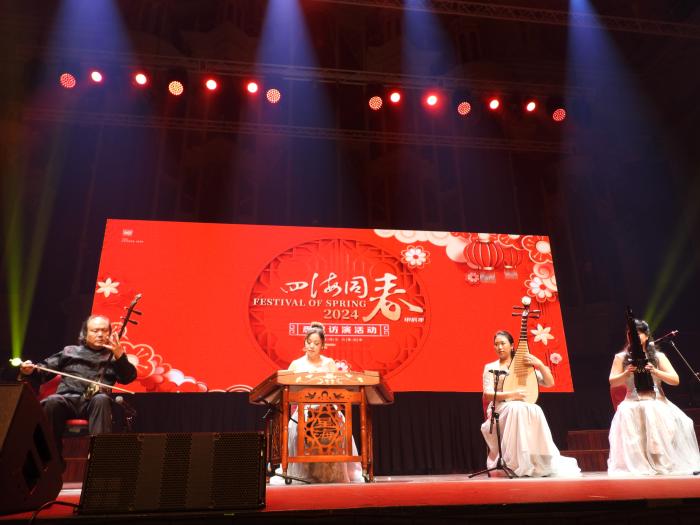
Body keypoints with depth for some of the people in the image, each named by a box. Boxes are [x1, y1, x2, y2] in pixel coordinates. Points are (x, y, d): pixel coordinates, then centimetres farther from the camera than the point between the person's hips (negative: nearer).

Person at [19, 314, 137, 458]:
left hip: (94, 402, -1)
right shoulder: (70, 351, 26)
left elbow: (129, 378, 4)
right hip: (67, 399, 2)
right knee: (53, 401, -32)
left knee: (101, 399, -36)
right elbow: (44, 371, 24)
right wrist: (30, 370, 0)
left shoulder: (113, 355, 18)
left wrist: (119, 354, -12)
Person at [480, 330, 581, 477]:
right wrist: (511, 394, -19)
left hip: (524, 408, 2)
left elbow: (550, 383, 9)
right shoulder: (490, 367, 8)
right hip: (500, 409, -2)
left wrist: (539, 364, -7)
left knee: (535, 410, -34)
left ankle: (543, 463, -24)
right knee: (516, 408, -38)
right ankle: (519, 464, -33)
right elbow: (487, 394, -5)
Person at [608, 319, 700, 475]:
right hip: (633, 404, -1)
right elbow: (612, 382, 2)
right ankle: (637, 466, -21)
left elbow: (675, 380, 0)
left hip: (657, 403, 2)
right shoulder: (621, 357, 5)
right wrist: (627, 374, -17)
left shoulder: (658, 356, 6)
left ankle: (668, 463, -8)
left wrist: (655, 371, -17)